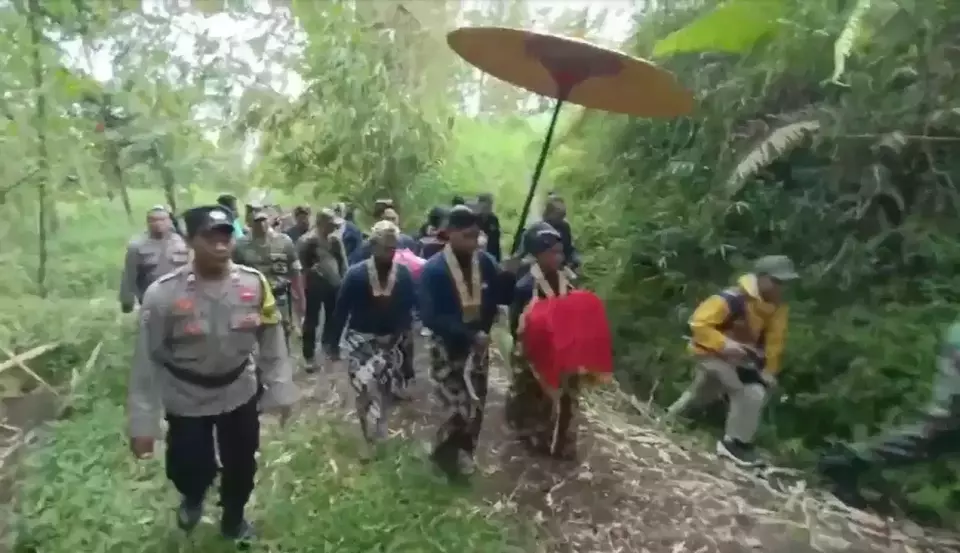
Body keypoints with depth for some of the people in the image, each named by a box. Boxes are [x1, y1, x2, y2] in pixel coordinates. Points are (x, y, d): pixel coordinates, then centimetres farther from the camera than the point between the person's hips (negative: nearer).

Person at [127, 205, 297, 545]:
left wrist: (280, 390, -2)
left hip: (240, 394, 2)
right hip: (186, 400, -2)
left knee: (242, 468, 18)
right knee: (190, 470, 9)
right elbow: (147, 360, -14)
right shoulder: (163, 294, -21)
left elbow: (271, 341, -5)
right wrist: (142, 423, -11)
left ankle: (234, 520, 51)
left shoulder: (255, 284, -15)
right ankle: (192, 500, 50)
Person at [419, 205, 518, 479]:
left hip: (478, 348, 5)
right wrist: (470, 335, -30)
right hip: (448, 350, -4)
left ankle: (462, 454, 38)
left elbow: (502, 298, 2)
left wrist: (508, 276, -18)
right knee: (459, 409, -9)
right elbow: (431, 317, -23)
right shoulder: (433, 270, -17)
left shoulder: (485, 262, -4)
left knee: (476, 408, 14)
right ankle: (444, 453, 20)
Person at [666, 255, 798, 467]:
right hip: (712, 352, -8)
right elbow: (698, 323, -30)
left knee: (700, 394, 27)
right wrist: (724, 344, -37)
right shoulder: (732, 299, -31)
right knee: (753, 392, -22)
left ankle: (669, 417, 53)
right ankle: (735, 443, -4)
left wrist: (769, 371, -5)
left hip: (738, 355, 8)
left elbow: (774, 340, -1)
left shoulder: (777, 306, -7)